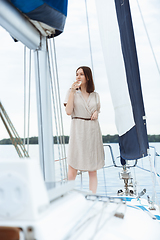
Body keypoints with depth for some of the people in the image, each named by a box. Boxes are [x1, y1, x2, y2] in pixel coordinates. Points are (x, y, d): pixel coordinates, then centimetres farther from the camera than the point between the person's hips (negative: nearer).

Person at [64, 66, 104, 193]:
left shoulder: (95, 95, 12)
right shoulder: (72, 92, 4)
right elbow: (68, 111, -8)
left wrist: (96, 113, -1)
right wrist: (72, 91, -10)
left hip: (93, 130, 3)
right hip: (78, 130, -3)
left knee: (93, 168, 5)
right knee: (73, 166, -6)